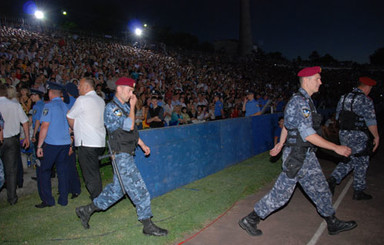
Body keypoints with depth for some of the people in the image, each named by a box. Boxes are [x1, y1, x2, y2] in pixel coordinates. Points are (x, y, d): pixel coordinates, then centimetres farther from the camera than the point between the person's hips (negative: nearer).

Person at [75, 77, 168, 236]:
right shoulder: (111, 108, -14)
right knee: (139, 190, -4)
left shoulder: (125, 106, 15)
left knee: (116, 189, 17)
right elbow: (129, 126, -24)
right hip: (121, 156, -9)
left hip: (127, 155, 9)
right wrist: (132, 107, -13)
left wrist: (142, 144, 18)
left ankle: (86, 210, 30)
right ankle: (148, 226, 8)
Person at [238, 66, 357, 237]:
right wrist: (336, 148, -21)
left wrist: (281, 144, 26)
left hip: (306, 154, 10)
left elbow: (287, 125, 20)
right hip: (296, 156, -10)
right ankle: (249, 221, 11)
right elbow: (308, 134, -25)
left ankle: (333, 224, 38)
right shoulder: (300, 102, -20)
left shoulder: (305, 100, 12)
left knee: (321, 189, 20)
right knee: (281, 193, -1)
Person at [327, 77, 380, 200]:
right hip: (358, 136, -6)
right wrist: (376, 137, -6)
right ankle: (358, 191, 20)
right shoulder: (365, 100, -13)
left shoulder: (344, 97, 8)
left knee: (349, 160, 20)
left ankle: (333, 179, 2)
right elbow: (371, 121, -15)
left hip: (343, 134, 6)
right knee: (361, 163, 9)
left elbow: (338, 116, 13)